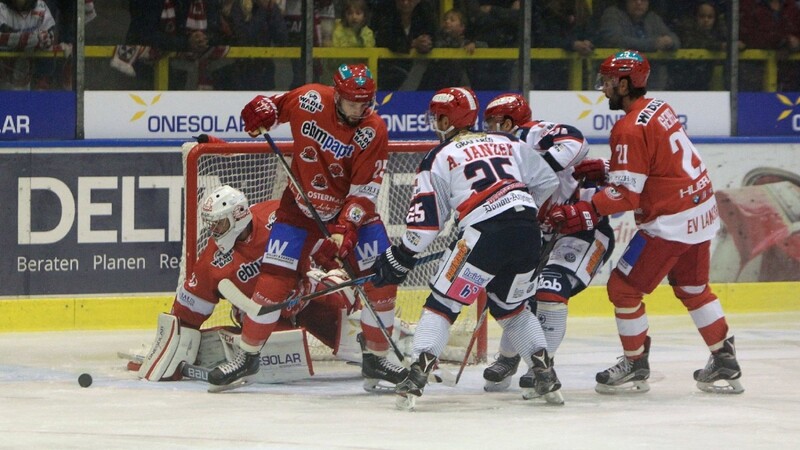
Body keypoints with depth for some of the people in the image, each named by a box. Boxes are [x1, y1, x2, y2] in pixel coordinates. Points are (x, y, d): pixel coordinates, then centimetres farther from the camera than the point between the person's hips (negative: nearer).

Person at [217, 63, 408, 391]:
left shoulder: (373, 131, -19)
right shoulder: (310, 100, -16)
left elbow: (365, 190, -20)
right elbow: (274, 106, 6)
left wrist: (345, 229, -31)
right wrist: (261, 111, -17)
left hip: (351, 207, 0)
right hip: (301, 206, 0)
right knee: (274, 278, -8)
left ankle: (376, 359, 5)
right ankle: (247, 357, 6)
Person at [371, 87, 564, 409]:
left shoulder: (439, 158, 10)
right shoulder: (508, 143, 22)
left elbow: (426, 219, 6)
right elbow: (547, 182, 25)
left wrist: (399, 260, 15)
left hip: (486, 235, -5)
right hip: (528, 231, 5)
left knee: (443, 303, 3)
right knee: (511, 307, 25)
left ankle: (418, 373, -10)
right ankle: (546, 377, 18)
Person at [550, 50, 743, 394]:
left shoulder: (630, 129, -19)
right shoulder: (659, 109, 8)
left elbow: (626, 194, -22)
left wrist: (582, 214, -24)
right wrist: (604, 171, 12)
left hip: (671, 221, -9)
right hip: (702, 211, 9)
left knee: (623, 287, 0)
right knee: (693, 288, 22)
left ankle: (635, 366, 9)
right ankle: (725, 364, 26)